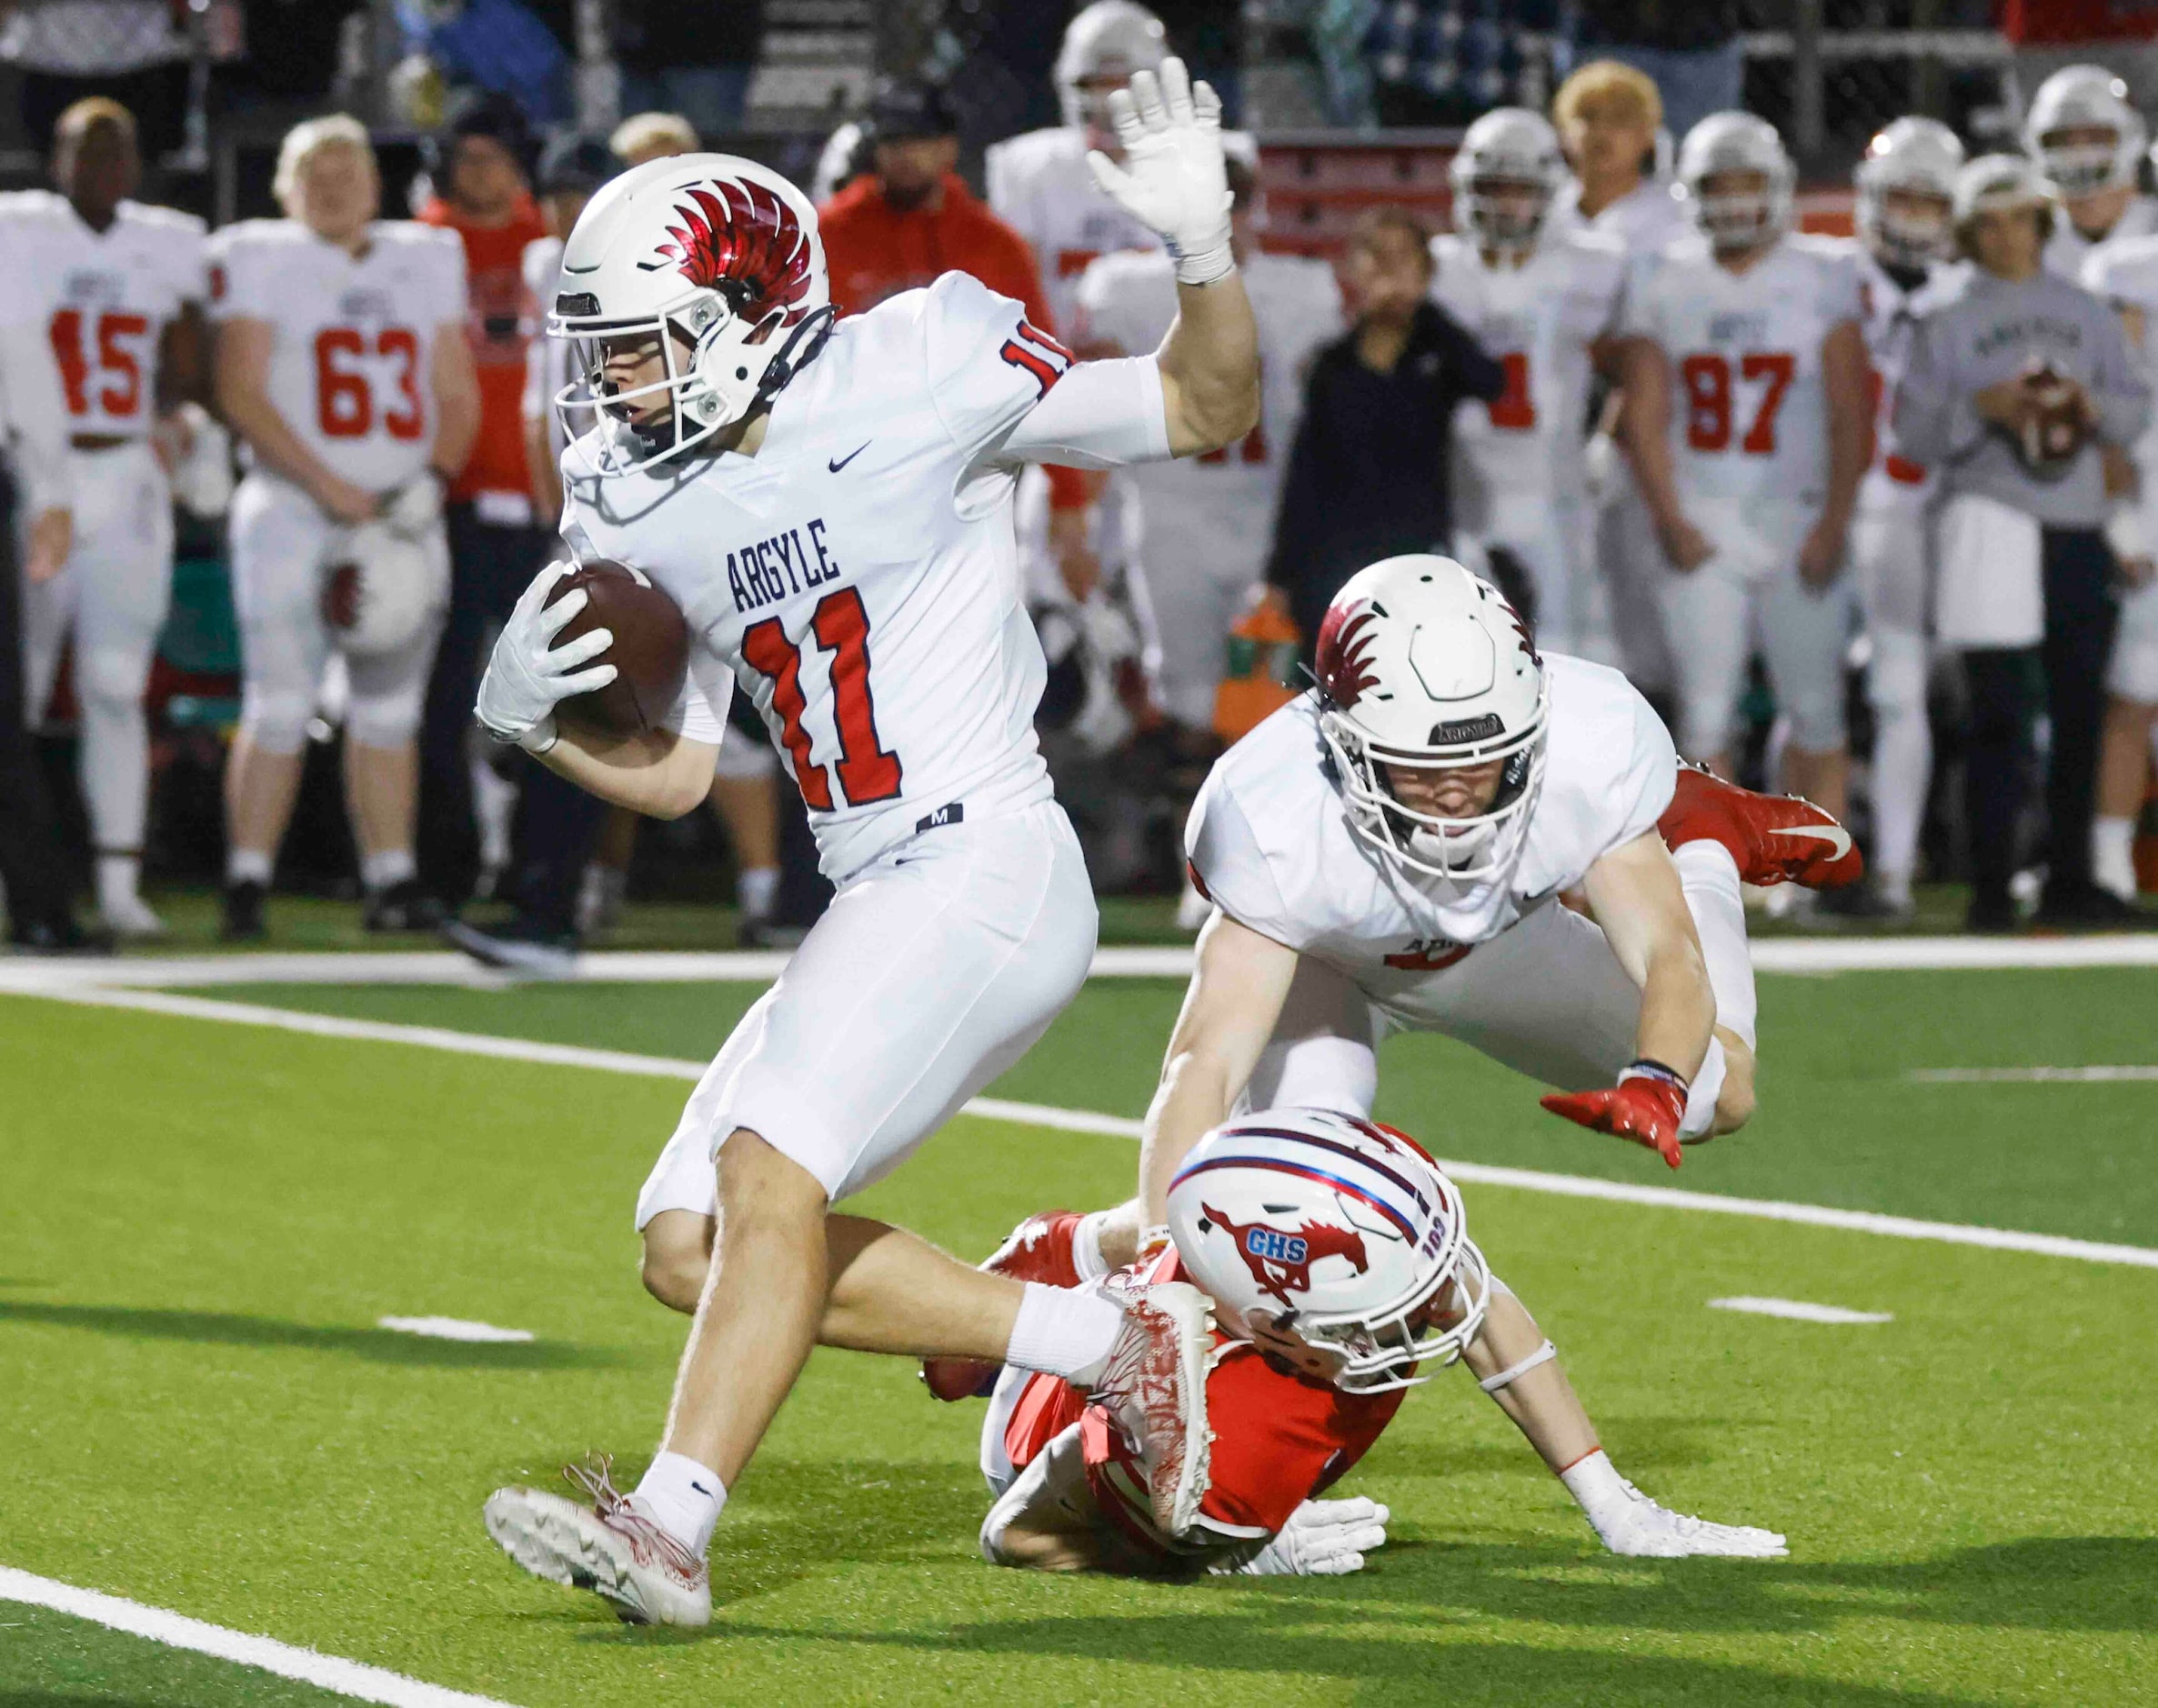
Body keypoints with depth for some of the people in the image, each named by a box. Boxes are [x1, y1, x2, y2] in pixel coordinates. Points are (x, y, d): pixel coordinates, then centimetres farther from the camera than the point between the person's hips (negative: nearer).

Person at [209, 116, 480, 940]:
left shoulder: (427, 261, 13)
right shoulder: (259, 260, -1)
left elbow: (456, 395, 15)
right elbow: (242, 394, -8)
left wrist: (433, 481, -3)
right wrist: (332, 488, -14)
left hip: (401, 514, 4)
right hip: (293, 507, -4)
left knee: (389, 710, 6)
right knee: (279, 707, -10)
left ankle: (392, 883, 10)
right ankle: (246, 886, -6)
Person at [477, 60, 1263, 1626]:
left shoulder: (912, 378, -8)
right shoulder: (646, 510, 11)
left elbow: (1207, 414, -2)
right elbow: (673, 774, 17)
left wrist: (1203, 251, -19)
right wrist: (530, 718, -2)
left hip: (984, 867, -9)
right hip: (878, 902, 9)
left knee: (768, 1170, -23)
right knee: (690, 1242, 5)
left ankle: (672, 1528, -27)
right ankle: (1114, 1346, 8)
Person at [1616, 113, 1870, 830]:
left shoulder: (1822, 279, 1)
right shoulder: (1662, 283, 5)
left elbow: (1851, 415, -1)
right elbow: (1645, 418, 5)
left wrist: (1834, 525, -9)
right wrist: (1670, 522, -5)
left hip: (1798, 523, -1)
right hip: (1702, 527, 1)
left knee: (1815, 712, 3)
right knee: (1706, 717, -3)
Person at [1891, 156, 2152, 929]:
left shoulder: (2083, 310, 14)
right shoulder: (1944, 315, 2)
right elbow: (1910, 430, -2)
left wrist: (2091, 406, -6)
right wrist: (1982, 409, -17)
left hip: (2078, 525, 4)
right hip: (1990, 524, -4)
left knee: (2082, 707, 4)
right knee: (1999, 712, -7)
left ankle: (2070, 878, 13)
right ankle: (1990, 885, -3)